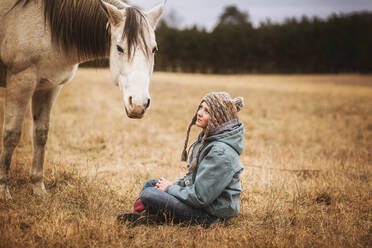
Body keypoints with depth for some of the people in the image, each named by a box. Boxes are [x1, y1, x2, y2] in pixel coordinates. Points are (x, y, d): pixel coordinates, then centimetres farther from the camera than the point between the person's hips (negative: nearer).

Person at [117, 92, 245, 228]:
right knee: (151, 184, 19)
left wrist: (170, 188, -12)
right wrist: (174, 185, 0)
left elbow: (200, 197, -27)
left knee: (149, 195, -21)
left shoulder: (221, 153, -27)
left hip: (210, 215, -11)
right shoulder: (206, 137, 5)